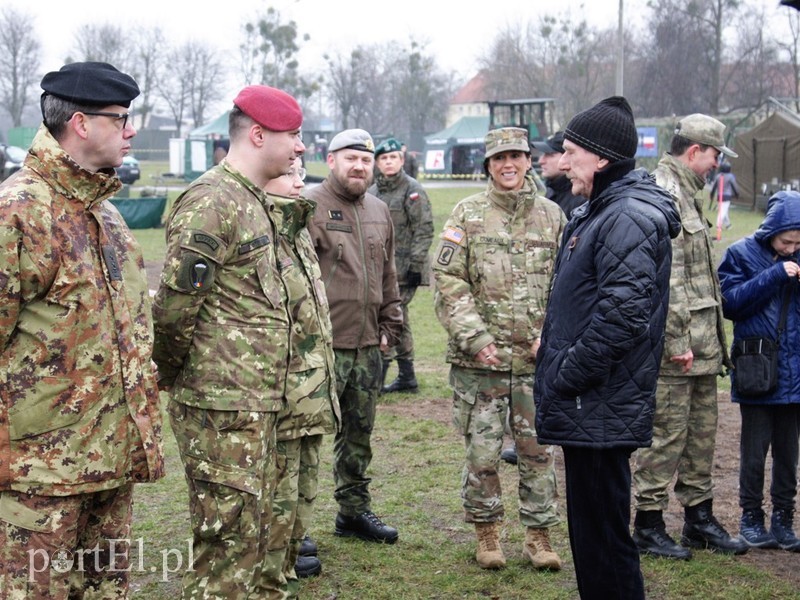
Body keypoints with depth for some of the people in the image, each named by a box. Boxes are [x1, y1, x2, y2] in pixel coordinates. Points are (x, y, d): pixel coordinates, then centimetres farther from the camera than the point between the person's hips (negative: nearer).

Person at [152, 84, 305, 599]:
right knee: (229, 537, -4)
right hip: (221, 403, -10)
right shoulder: (211, 201, -16)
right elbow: (175, 305, -18)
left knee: (254, 532, 16)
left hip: (257, 401, 10)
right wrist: (171, 375, -6)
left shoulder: (257, 202, 16)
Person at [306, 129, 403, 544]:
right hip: (322, 344, -7)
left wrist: (389, 326, 18)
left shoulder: (379, 212, 15)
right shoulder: (310, 207, -9)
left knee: (359, 432, 16)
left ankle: (354, 510, 30)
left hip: (367, 345, 7)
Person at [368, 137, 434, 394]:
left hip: (404, 270, -7)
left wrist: (415, 265, -16)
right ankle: (407, 378, 22)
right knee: (398, 320, 13)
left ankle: (377, 379, -9)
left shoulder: (413, 190, -7)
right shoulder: (372, 192, 14)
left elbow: (424, 230, -11)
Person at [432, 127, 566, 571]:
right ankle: (486, 533, 20)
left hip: (537, 358, 2)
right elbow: (447, 280, -4)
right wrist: (474, 336, -12)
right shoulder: (467, 214, 0)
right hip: (479, 359, -2)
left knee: (538, 449, 7)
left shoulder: (552, 216, 8)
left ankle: (538, 534, 19)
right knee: (482, 451, 4)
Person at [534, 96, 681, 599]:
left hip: (600, 410, -11)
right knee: (589, 526, 19)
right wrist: (556, 367, 14)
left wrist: (567, 377, -19)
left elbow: (622, 315, -26)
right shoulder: (598, 212, 16)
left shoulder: (629, 219, -17)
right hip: (588, 408, 11)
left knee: (602, 537, -3)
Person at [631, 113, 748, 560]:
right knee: (666, 434, -2)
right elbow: (666, 278, -22)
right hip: (676, 344, -10)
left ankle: (700, 518, 26)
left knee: (702, 432, 15)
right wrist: (676, 341, -23)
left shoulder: (685, 193, 19)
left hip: (702, 343, 10)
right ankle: (650, 527, 8)